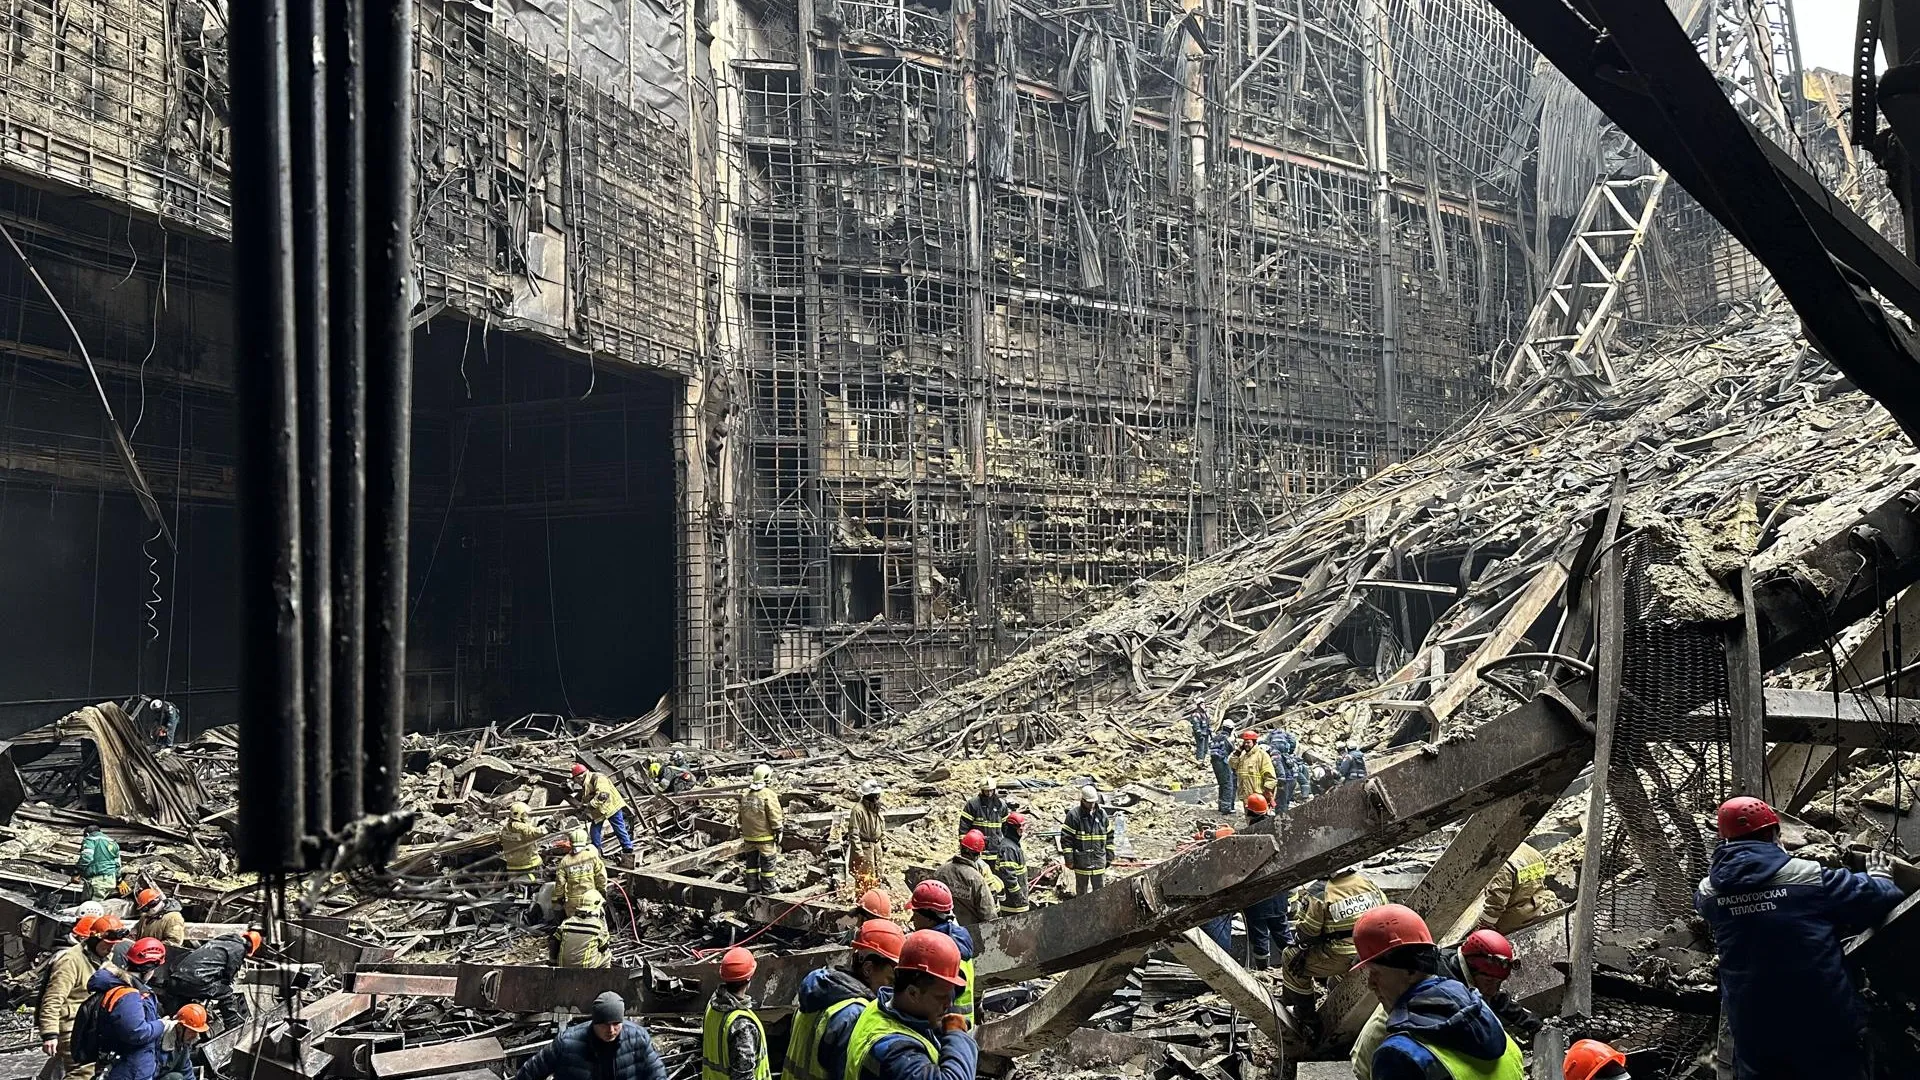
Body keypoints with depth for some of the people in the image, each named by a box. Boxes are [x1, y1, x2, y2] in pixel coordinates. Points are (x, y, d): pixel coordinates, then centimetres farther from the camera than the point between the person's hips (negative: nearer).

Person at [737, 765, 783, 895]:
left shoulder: (745, 794, 3)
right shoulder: (768, 795, -16)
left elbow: (741, 816, 12)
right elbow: (775, 817, -14)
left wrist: (742, 830, 22)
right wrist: (778, 832, -5)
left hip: (749, 836, 6)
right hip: (765, 836, -6)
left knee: (751, 860, 15)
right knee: (768, 861, 5)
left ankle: (752, 886, 19)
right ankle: (767, 888, 10)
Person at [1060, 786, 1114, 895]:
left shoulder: (1102, 814, 4)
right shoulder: (1073, 815, -9)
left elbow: (1109, 836, 12)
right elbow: (1066, 838, -9)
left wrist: (1109, 856, 10)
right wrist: (1069, 859, -11)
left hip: (1099, 860, 3)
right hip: (1081, 861, -3)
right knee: (1081, 890, 11)